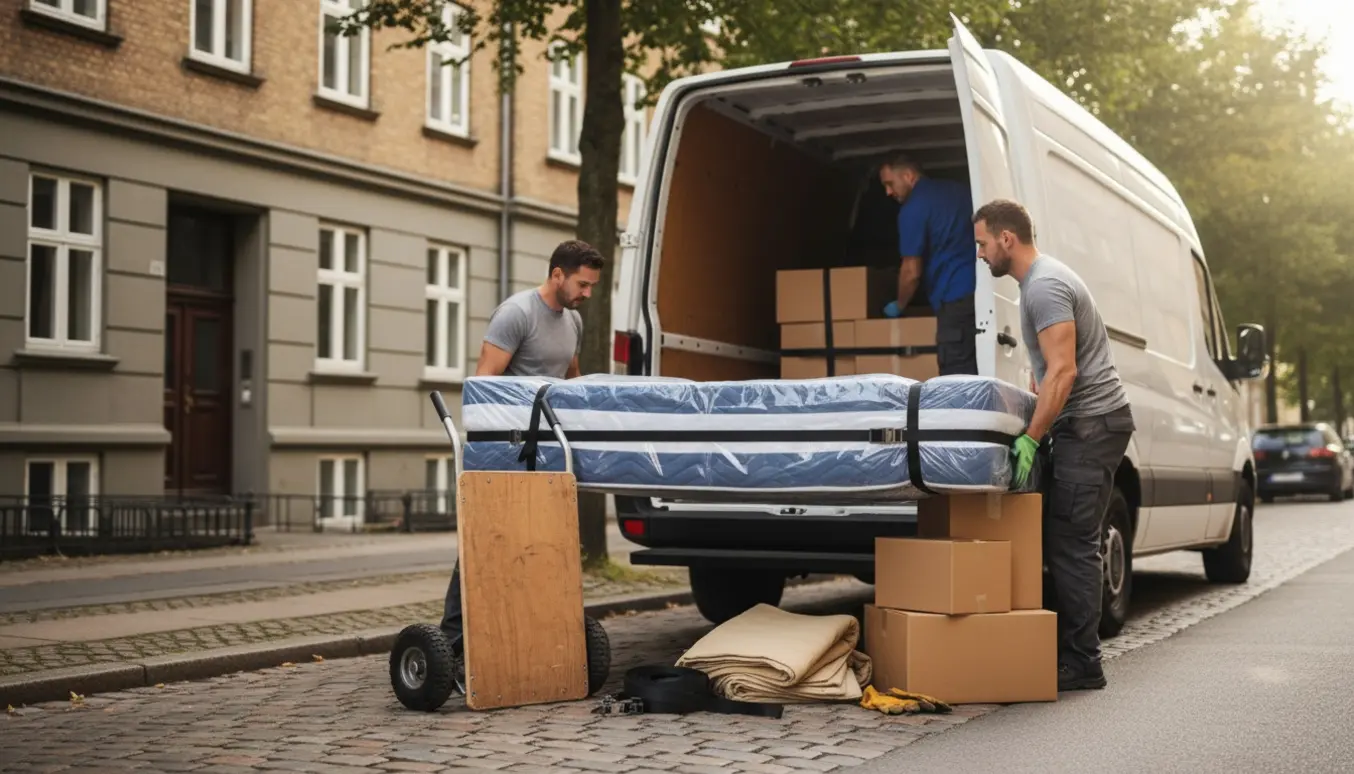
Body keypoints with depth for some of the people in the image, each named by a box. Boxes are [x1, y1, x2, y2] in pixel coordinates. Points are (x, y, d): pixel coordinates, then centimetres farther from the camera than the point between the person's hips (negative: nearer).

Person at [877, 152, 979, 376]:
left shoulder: (913, 209, -4)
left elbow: (912, 272, -4)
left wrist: (899, 306, 13)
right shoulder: (960, 189, 19)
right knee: (981, 374, 6)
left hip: (956, 298, -8)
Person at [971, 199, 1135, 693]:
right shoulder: (1039, 280, 19)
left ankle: (1081, 665, -6)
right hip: (1086, 424, 11)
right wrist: (1034, 432, 24)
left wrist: (1031, 439, -22)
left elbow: (1062, 372, -23)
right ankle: (1072, 654, 12)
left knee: (1070, 544, -10)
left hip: (1090, 424, -11)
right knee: (1064, 541, 9)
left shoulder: (1045, 286, -16)